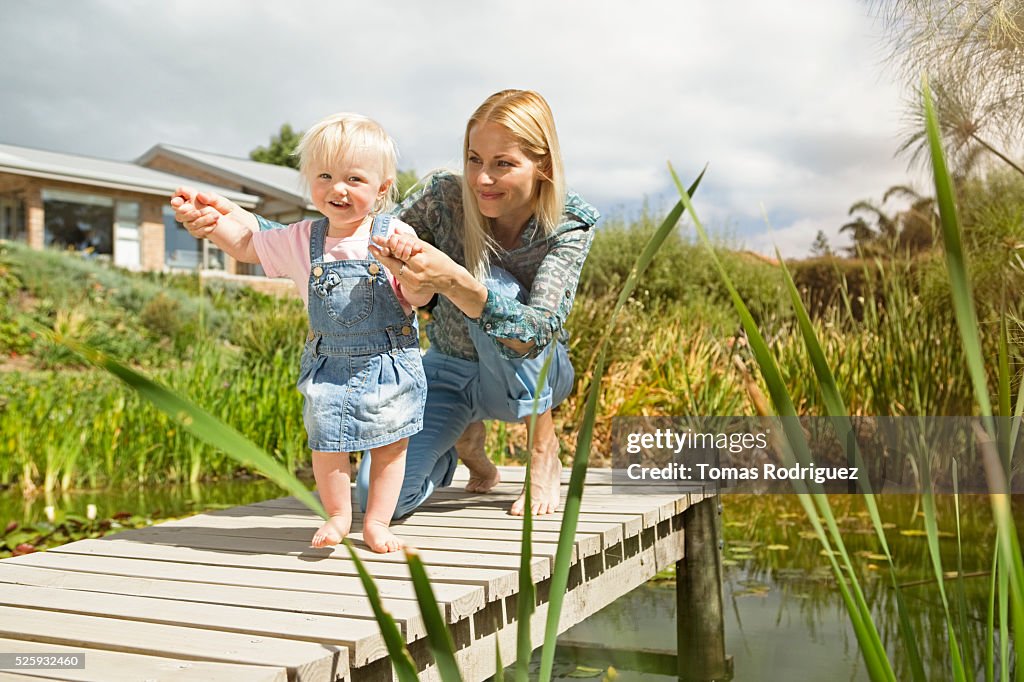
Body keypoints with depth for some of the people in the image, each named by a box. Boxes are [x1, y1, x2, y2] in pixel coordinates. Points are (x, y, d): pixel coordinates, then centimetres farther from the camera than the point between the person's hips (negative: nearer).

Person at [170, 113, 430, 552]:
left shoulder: (395, 236, -8)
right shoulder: (301, 241, 0)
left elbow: (419, 298, -9)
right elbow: (245, 245, 14)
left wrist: (410, 259, -28)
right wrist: (206, 214, 2)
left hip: (390, 363, -1)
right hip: (330, 364, 2)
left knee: (390, 446, 5)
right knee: (327, 445, 0)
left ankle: (376, 522, 22)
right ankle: (337, 515, 24)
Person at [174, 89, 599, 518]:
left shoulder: (571, 223, -23)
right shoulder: (446, 198, -18)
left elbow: (537, 332, -38)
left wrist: (455, 282, -57)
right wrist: (242, 222, -33)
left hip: (535, 379, -2)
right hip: (447, 370, 2)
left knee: (490, 285, -34)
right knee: (380, 495, -19)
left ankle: (545, 453, -14)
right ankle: (464, 439, 17)